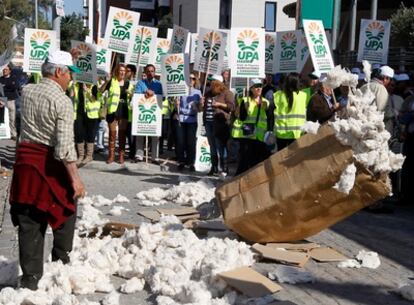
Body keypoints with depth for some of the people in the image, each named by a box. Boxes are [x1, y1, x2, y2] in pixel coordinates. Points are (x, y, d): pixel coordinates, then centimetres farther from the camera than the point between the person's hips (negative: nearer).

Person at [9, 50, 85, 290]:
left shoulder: (26, 92, 5)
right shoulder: (63, 101, -15)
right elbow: (65, 147, -21)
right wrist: (75, 178, -17)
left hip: (26, 158, 6)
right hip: (51, 164, -5)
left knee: (29, 221, 9)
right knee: (65, 213, 19)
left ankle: (30, 276, 11)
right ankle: (61, 262, 31)